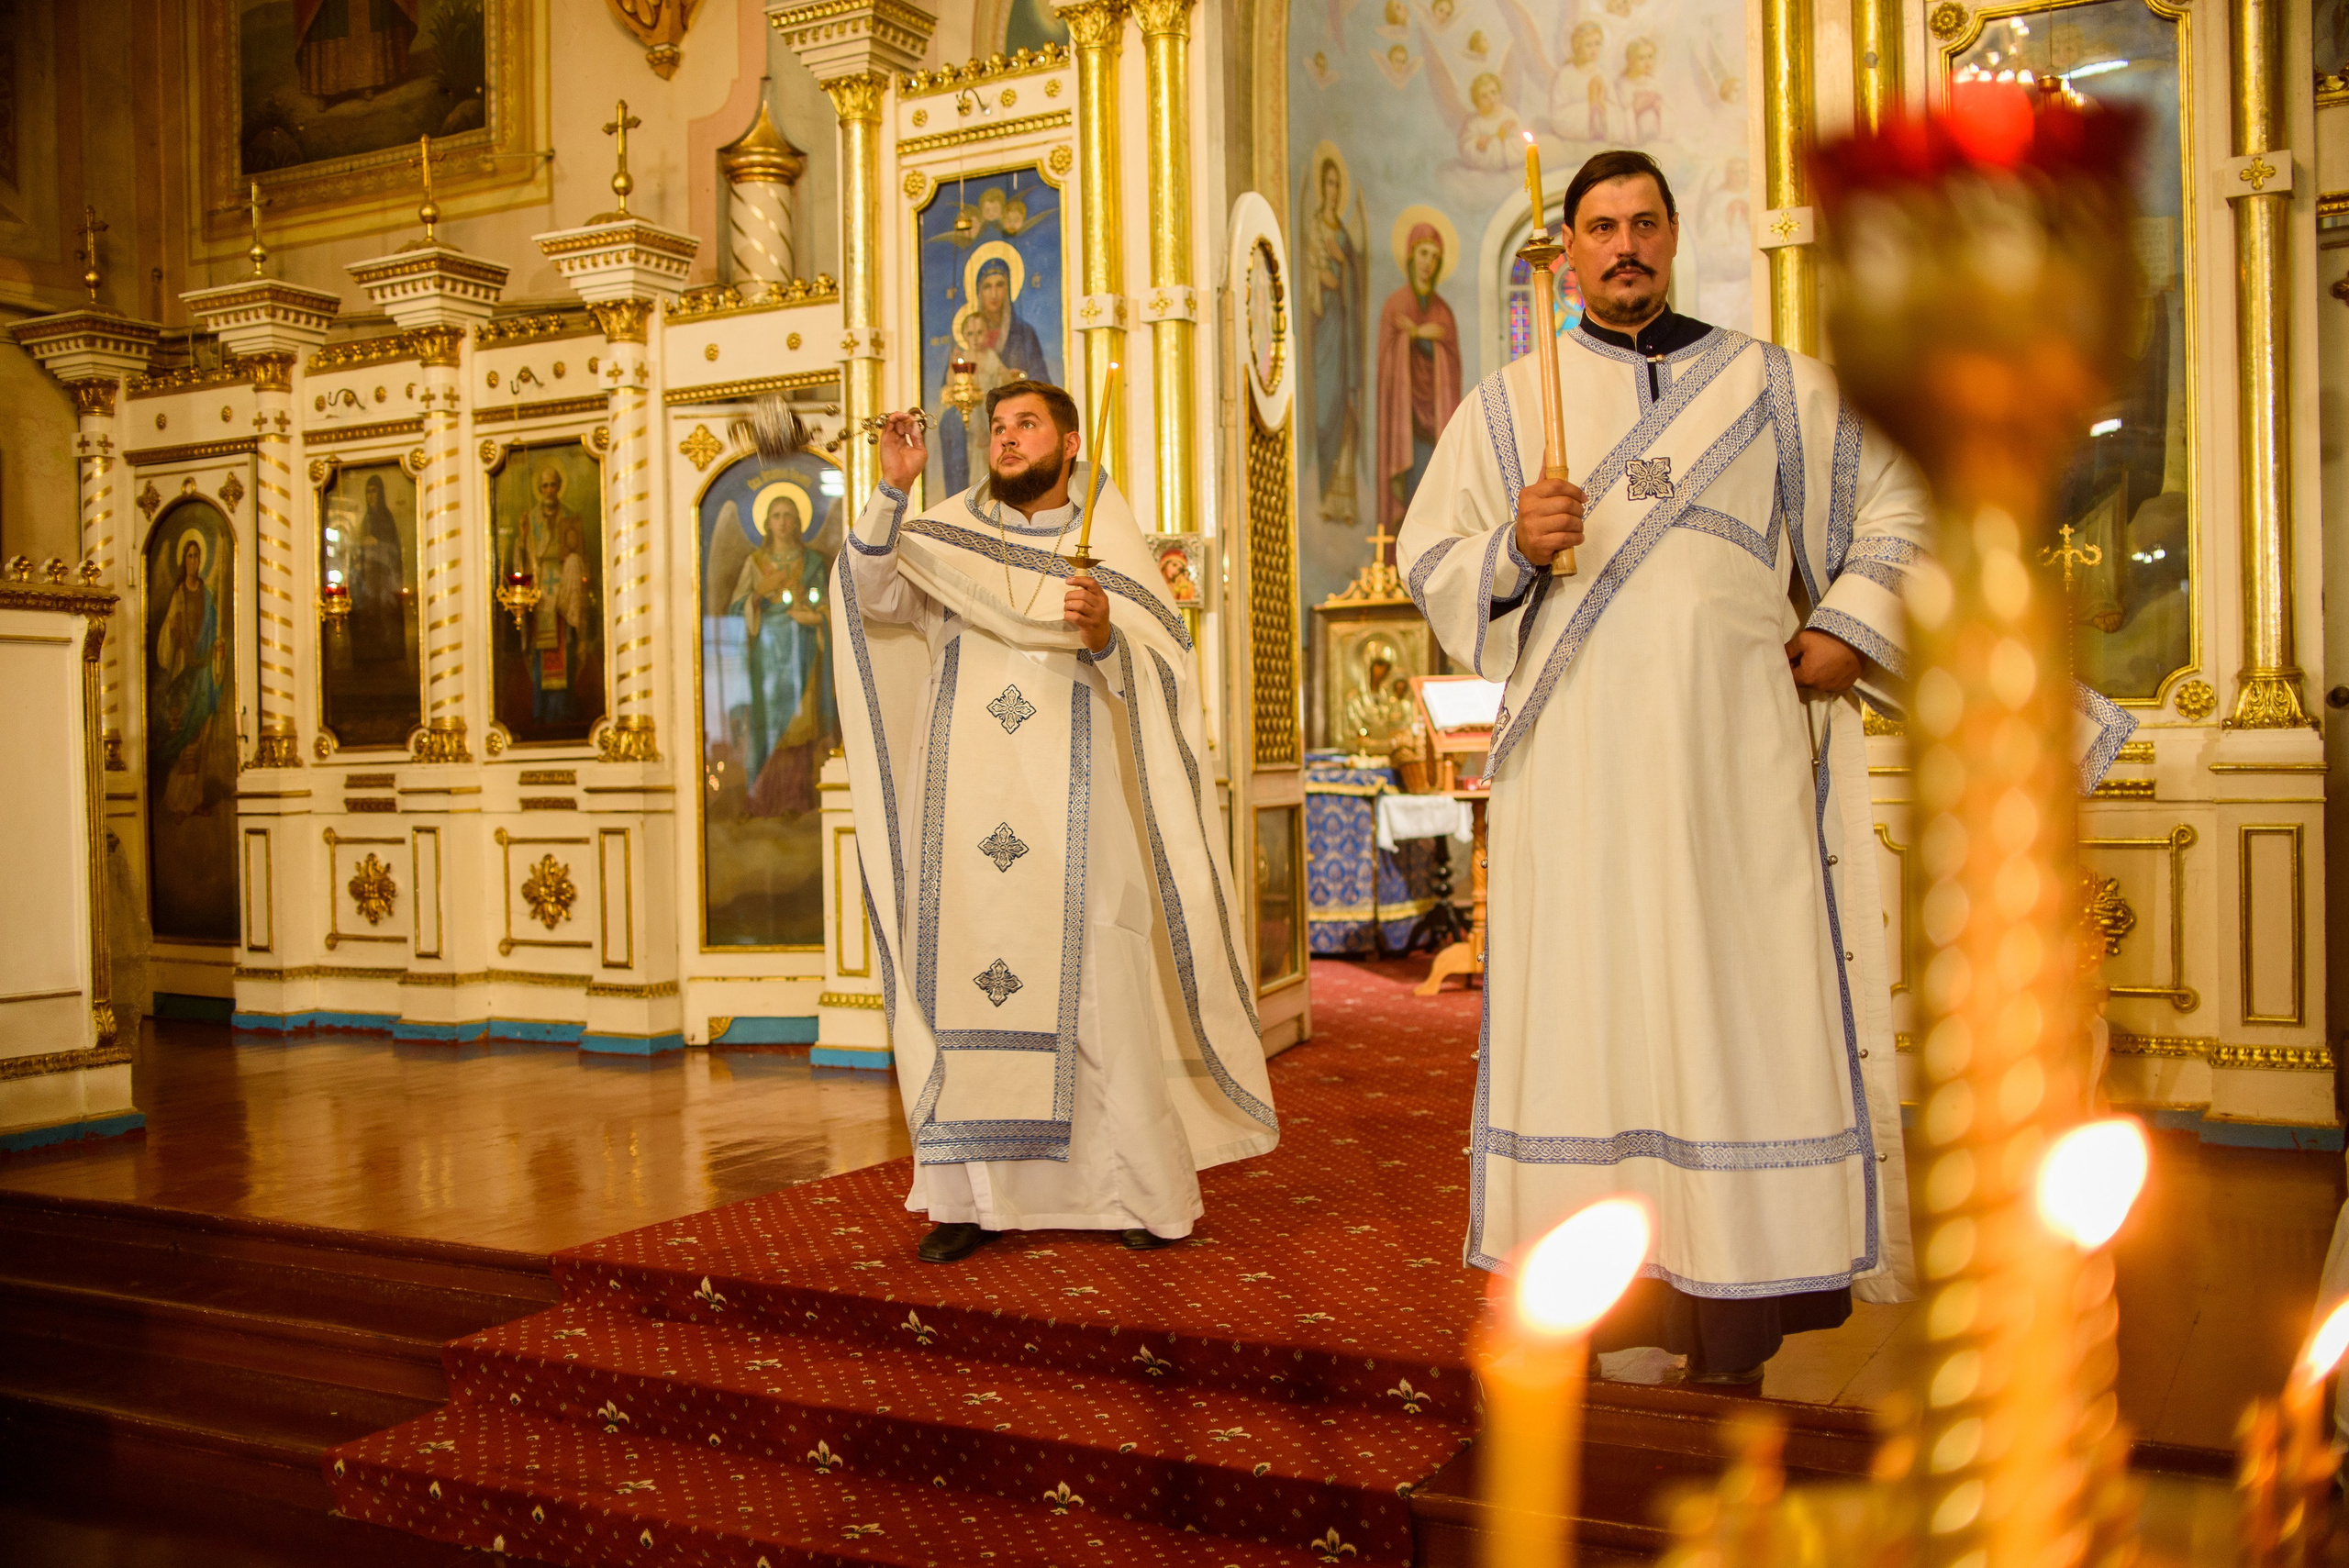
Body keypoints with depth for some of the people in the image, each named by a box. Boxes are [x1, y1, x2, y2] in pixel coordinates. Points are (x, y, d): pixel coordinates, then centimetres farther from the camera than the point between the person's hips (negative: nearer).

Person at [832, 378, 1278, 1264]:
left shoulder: (1109, 540, 10)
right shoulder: (951, 535, 15)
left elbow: (1152, 682, 2)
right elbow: (875, 598, -1)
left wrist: (1104, 634, -18)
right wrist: (892, 490, -11)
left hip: (1072, 810, -2)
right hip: (968, 812, 2)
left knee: (1098, 993, -4)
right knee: (964, 986, 0)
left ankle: (1145, 1194, 5)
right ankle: (975, 1195, 8)